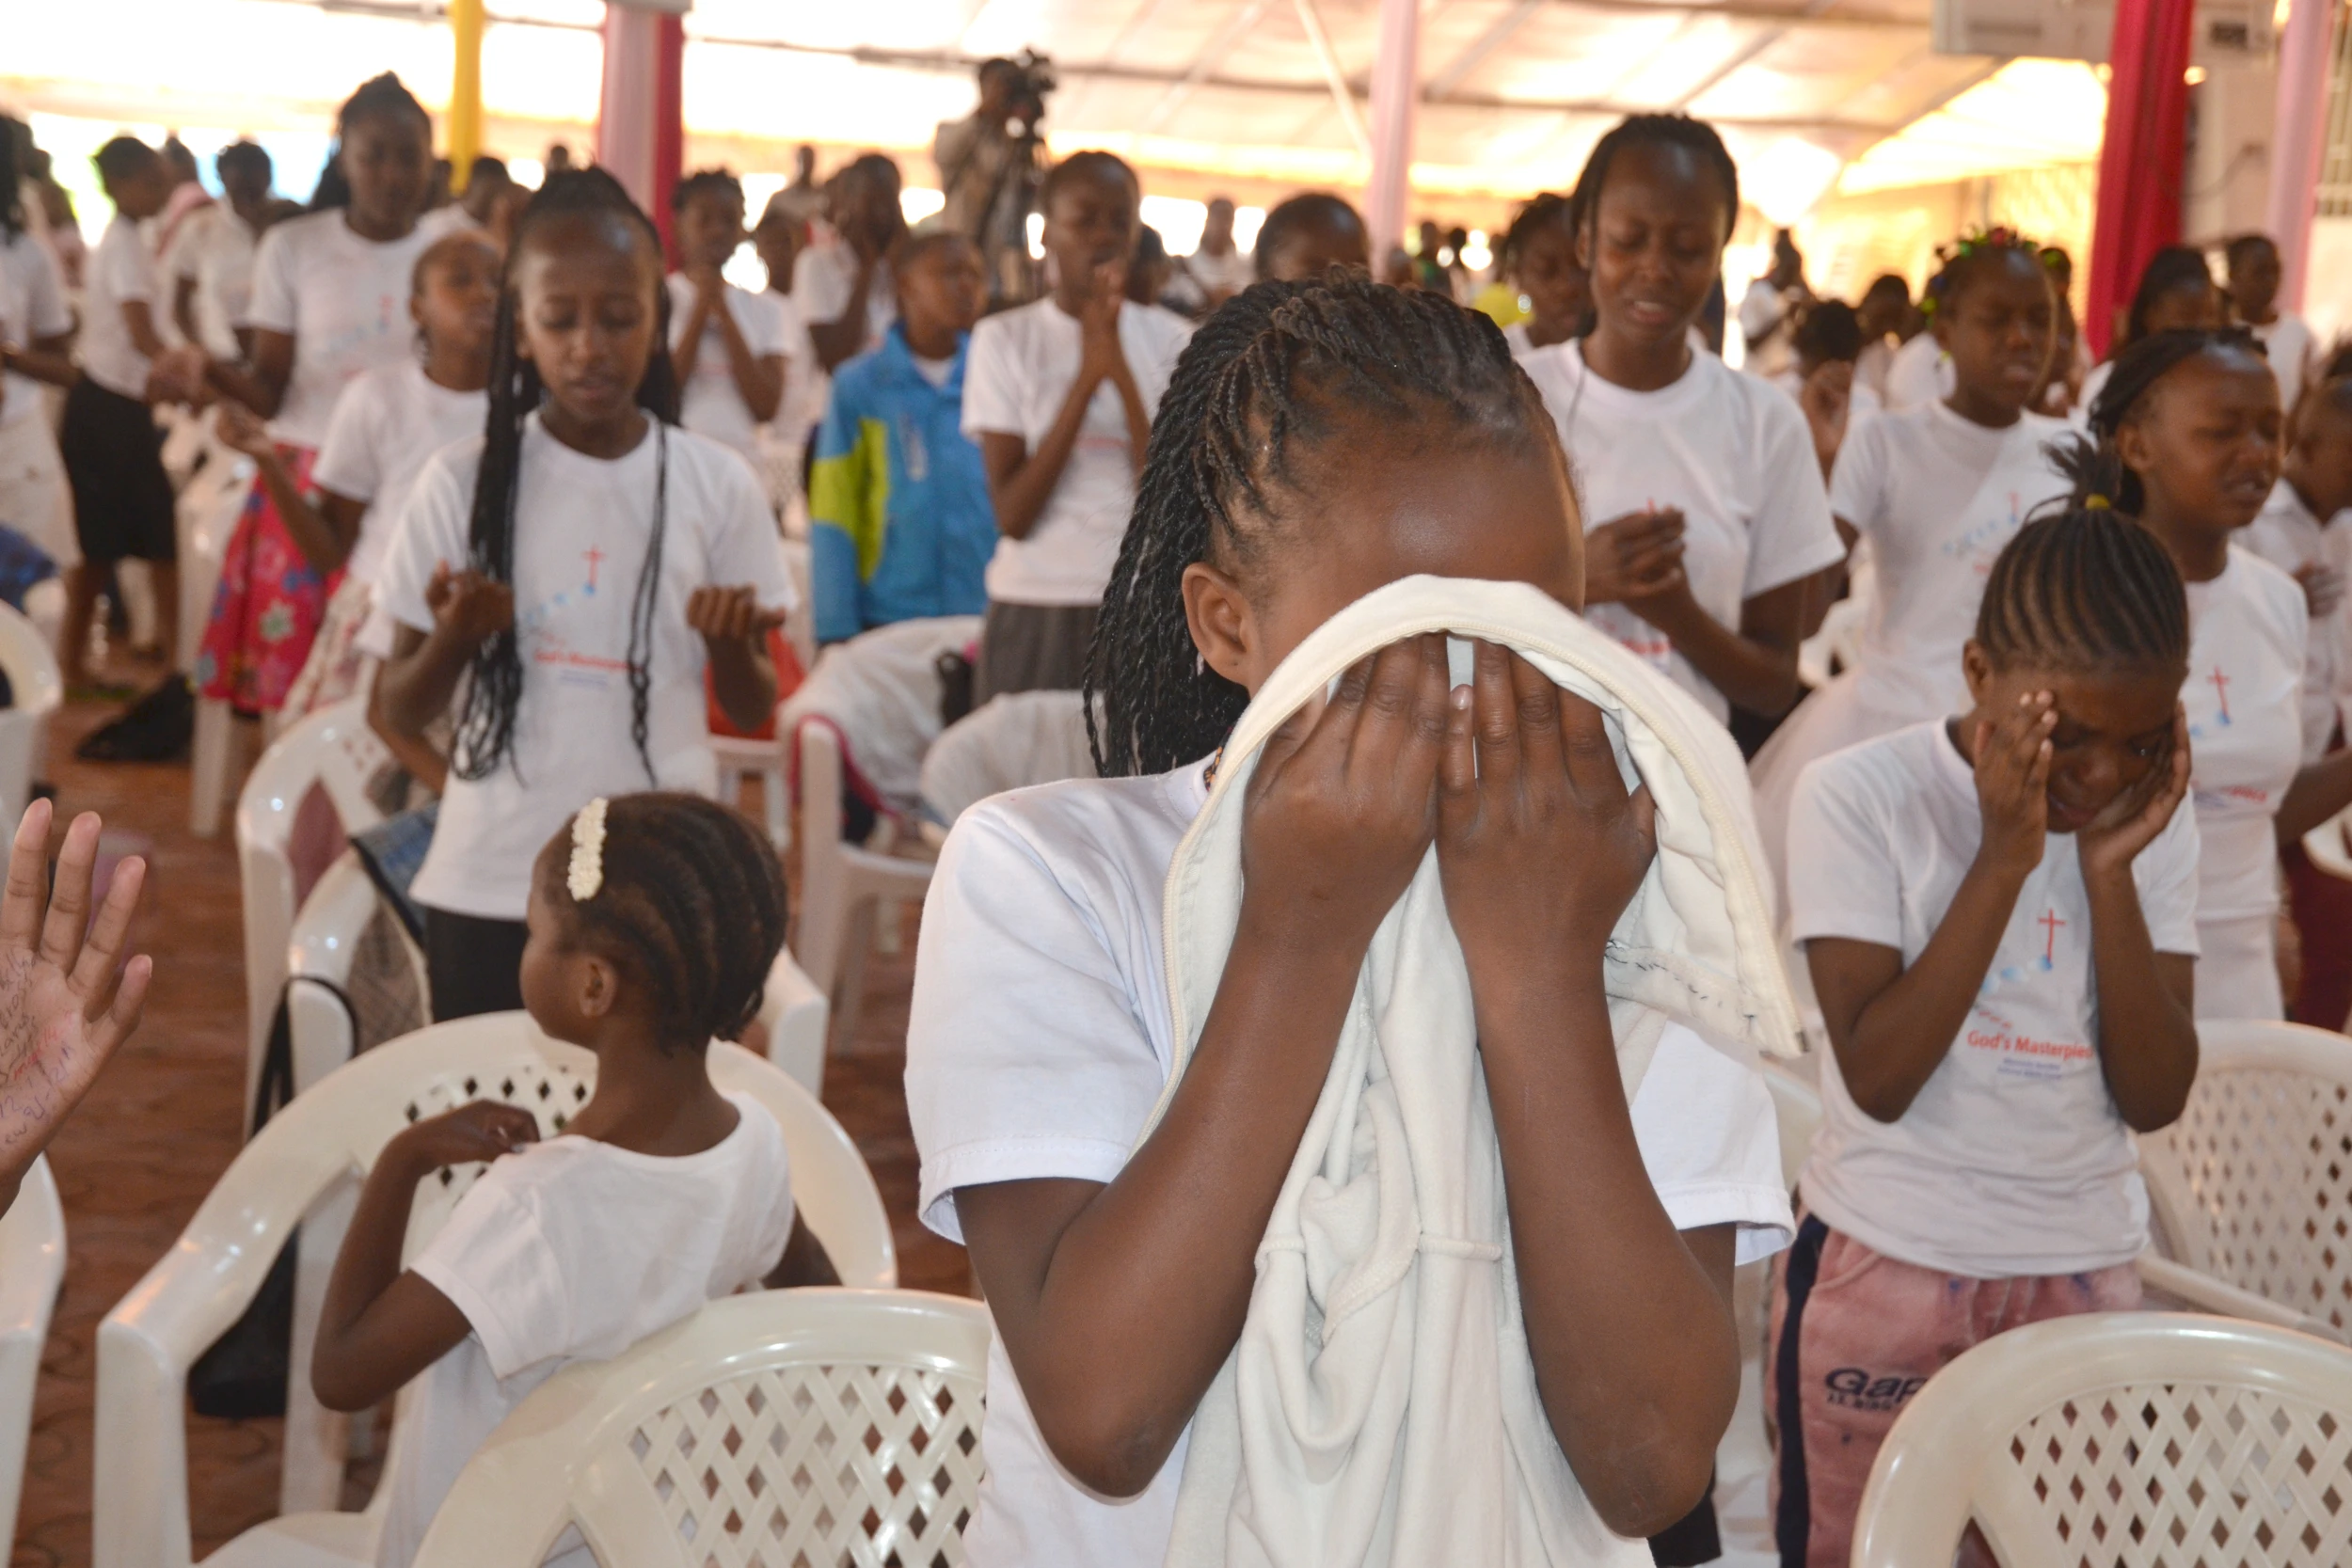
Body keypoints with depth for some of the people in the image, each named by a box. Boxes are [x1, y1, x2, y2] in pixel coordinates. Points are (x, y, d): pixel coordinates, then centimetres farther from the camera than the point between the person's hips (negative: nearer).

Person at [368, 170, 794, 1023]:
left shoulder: (714, 482, -1)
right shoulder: (464, 482, -2)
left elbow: (752, 709, 6)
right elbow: (399, 713, 3)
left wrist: (733, 643, -15)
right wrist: (455, 637, -17)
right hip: (489, 886, 0)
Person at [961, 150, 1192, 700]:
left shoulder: (1171, 340, 5)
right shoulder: (1004, 340, 2)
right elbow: (1012, 515, -7)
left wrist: (1120, 368, -15)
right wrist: (1086, 376, -12)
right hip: (1035, 609, -1)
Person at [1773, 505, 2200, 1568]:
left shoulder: (2154, 822, 0)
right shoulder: (1859, 794, -12)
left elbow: (2155, 1099, -6)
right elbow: (1878, 1077, -19)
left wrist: (2110, 870, -15)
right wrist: (2004, 856, -22)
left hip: (2082, 1275, 3)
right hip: (1882, 1269, -3)